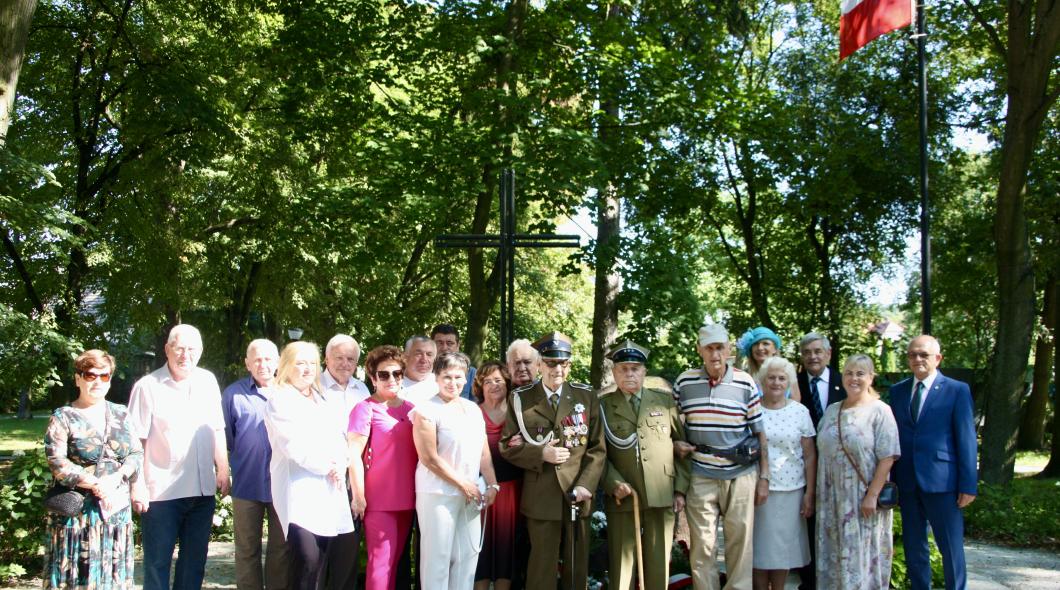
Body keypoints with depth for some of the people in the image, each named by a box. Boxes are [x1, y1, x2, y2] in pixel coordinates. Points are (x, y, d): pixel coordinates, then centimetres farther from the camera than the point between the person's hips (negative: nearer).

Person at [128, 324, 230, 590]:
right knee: (157, 562, 4)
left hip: (203, 489, 5)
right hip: (161, 491, -5)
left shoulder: (208, 381, 8)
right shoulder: (147, 386, -7)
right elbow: (135, 440, -8)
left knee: (194, 561, 13)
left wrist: (223, 469, 9)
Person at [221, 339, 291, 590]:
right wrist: (242, 461, 9)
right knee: (247, 550, 7)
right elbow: (226, 437, 6)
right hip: (247, 484, -1)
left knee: (282, 548, 9)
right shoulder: (234, 393, 0)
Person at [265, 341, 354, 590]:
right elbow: (294, 444, -10)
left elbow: (339, 439, 13)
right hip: (298, 488, -6)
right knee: (307, 559, -17)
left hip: (328, 489, 6)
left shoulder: (328, 401, 20)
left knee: (317, 562, 4)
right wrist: (327, 467, -10)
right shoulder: (280, 400, 1)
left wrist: (340, 465, -6)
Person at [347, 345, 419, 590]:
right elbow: (354, 455, -10)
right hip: (379, 499, -6)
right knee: (381, 562, -5)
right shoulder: (366, 408, -6)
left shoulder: (410, 409, 11)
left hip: (406, 498, 6)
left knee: (394, 561, 12)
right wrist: (359, 497, -13)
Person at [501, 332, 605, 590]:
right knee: (542, 566, 1)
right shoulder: (520, 399, 4)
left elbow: (597, 448, 4)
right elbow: (507, 446, 2)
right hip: (541, 498, -1)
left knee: (578, 566, 9)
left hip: (578, 495, 2)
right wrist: (541, 454, -13)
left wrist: (585, 485, -9)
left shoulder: (587, 397, 7)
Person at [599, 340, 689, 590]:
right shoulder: (603, 406, 6)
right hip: (622, 496, -1)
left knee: (659, 563, 6)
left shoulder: (665, 400, 9)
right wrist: (614, 484, -11)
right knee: (621, 562, 3)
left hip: (662, 495, 1)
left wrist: (681, 489, 4)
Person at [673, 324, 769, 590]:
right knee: (702, 545, 4)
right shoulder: (684, 382, 0)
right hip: (700, 476, 0)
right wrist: (674, 444, -7)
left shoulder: (746, 383, -1)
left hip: (741, 475, 0)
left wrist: (764, 477, 2)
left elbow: (760, 433, 4)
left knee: (740, 543, 5)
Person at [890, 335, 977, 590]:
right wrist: (889, 481, 5)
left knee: (951, 547, 3)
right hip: (907, 483, 4)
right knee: (913, 547, 11)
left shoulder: (957, 390, -1)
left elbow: (966, 440, -4)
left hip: (942, 481, -4)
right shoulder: (897, 391, 10)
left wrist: (968, 485, -8)